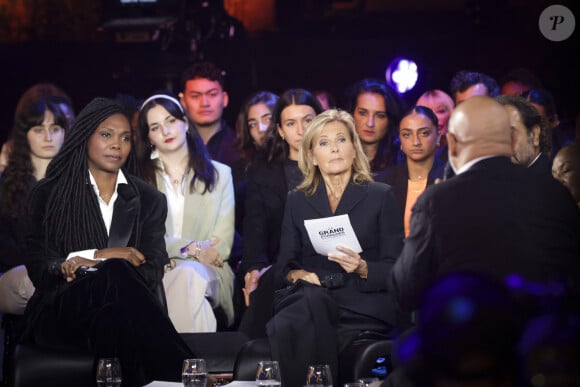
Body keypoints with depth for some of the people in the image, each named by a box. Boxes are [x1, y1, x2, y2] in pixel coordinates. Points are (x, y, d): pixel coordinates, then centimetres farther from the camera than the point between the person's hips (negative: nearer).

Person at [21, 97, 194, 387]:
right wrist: (101, 256, -12)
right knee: (115, 274, -36)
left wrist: (88, 265, -14)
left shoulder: (149, 201, 15)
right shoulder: (48, 194, 11)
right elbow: (38, 268, 2)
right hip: (60, 315, -1)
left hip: (122, 315, 1)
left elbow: (152, 274, 2)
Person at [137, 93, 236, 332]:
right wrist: (192, 248, -10)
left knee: (188, 275, -37)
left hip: (207, 272, 1)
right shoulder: (140, 178, 16)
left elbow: (222, 245, 7)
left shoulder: (219, 174, 17)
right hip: (154, 272, -1)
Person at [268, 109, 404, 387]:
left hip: (363, 303, -3)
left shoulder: (380, 196, 10)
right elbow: (283, 264, 15)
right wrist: (296, 275, -7)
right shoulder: (297, 201, 19)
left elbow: (395, 268, 4)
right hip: (310, 298, 3)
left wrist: (363, 269, -16)